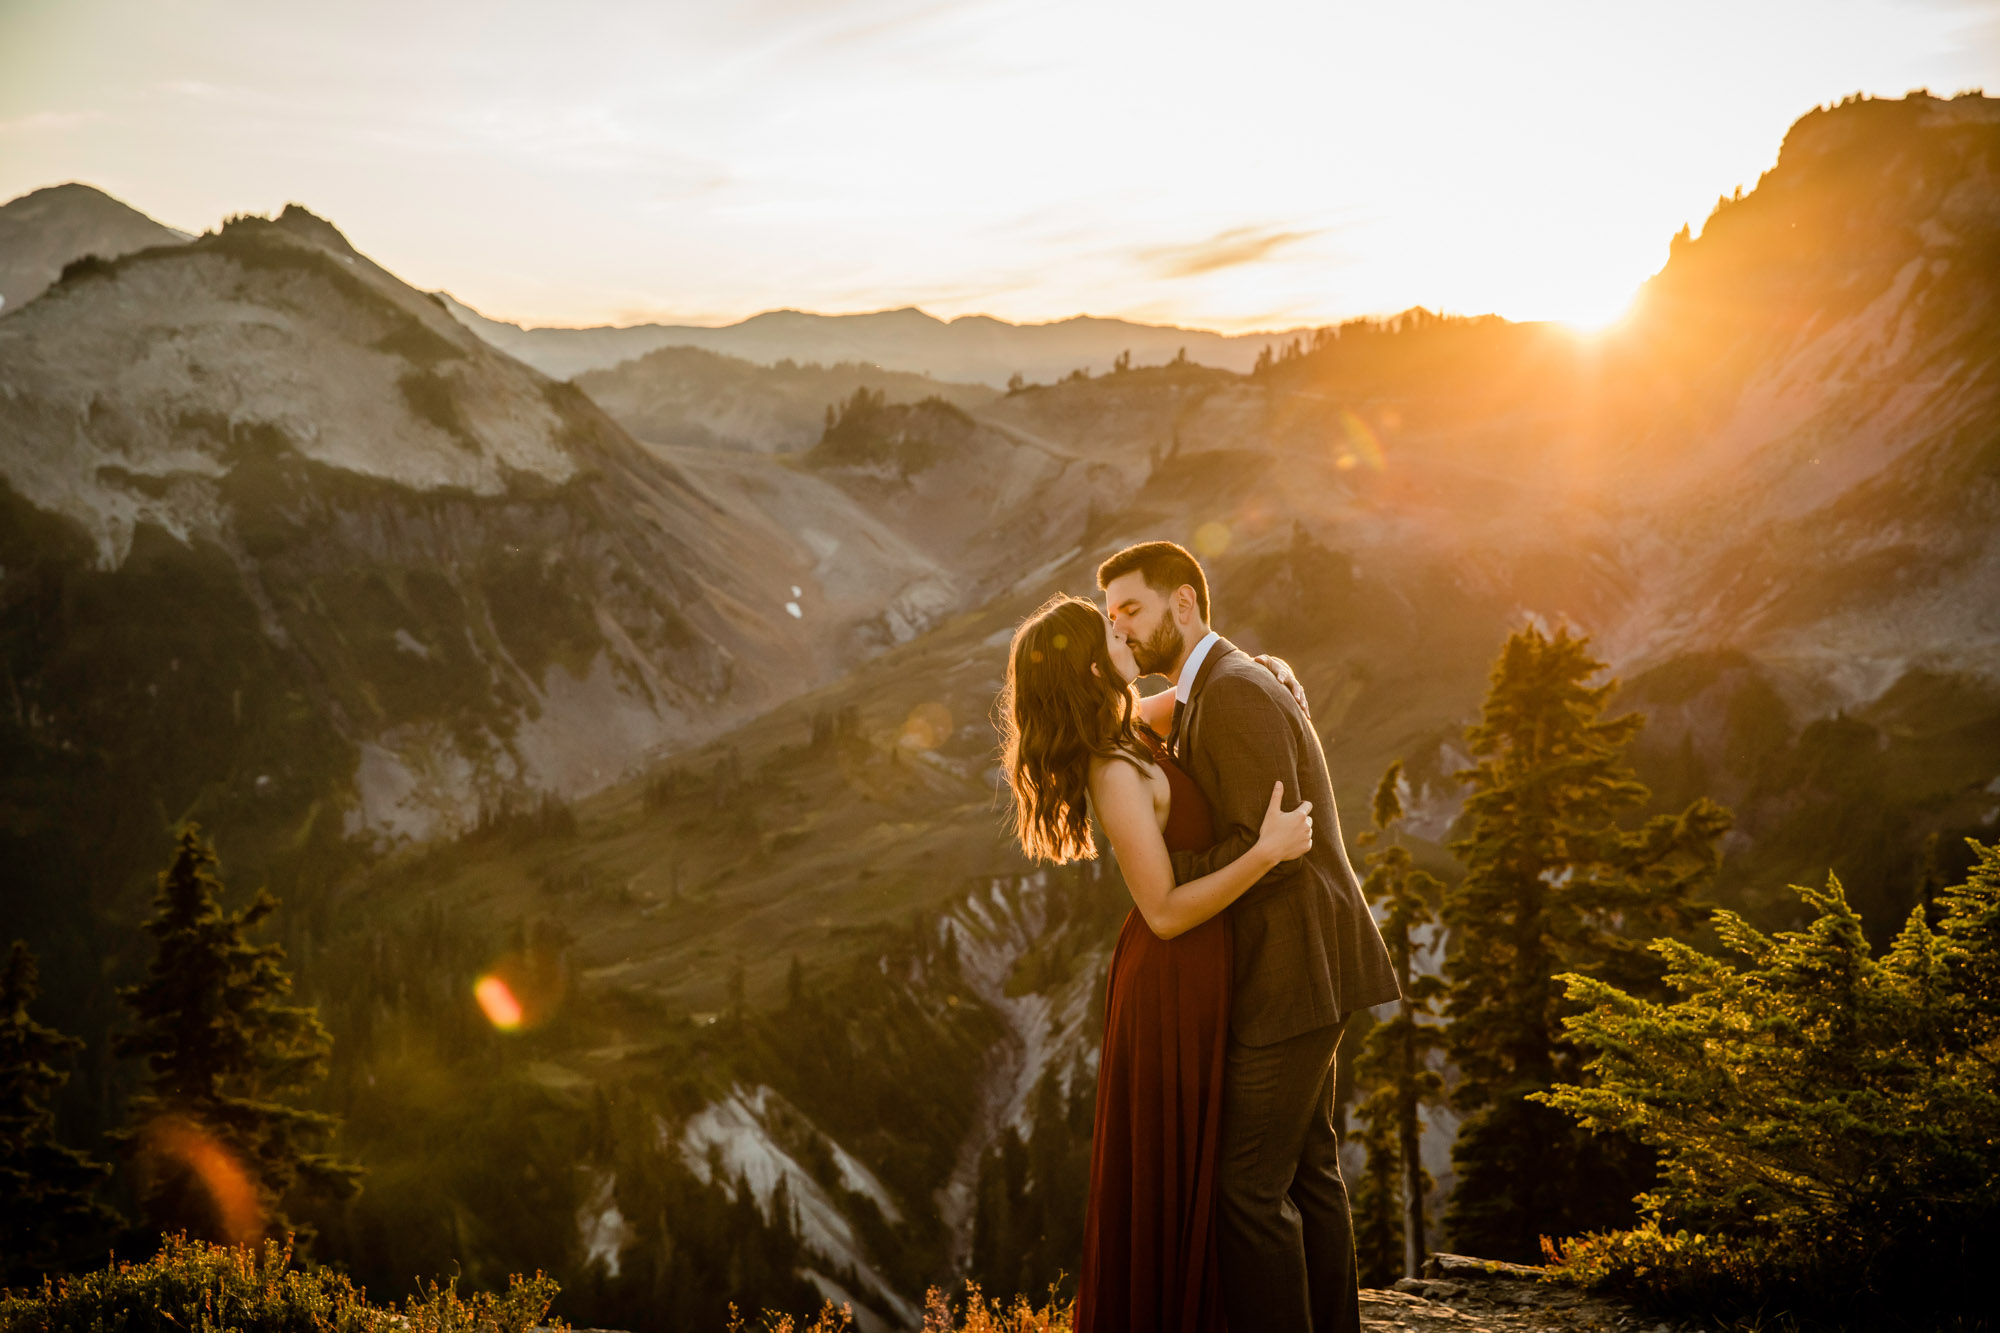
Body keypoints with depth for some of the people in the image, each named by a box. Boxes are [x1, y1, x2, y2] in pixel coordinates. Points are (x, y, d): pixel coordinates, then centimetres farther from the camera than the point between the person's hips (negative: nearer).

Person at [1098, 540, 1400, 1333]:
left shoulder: (1235, 692, -17)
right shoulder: (1211, 690, 15)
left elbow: (1266, 848, -23)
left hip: (1291, 974, -11)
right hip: (1298, 970, 11)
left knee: (1250, 1185, -7)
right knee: (1307, 1172, 16)